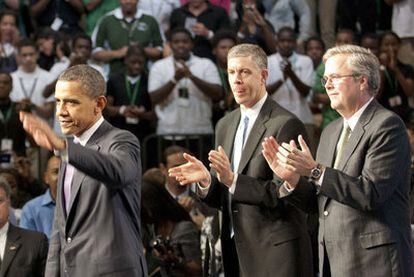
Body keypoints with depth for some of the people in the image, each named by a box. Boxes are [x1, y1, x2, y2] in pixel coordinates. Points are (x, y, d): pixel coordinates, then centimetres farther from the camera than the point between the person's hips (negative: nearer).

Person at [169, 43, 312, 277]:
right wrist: (206, 180, -6)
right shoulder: (225, 126, 14)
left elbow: (283, 194, -16)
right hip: (236, 249, 7)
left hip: (275, 249, -7)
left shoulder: (286, 125, -10)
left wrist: (232, 180, -25)